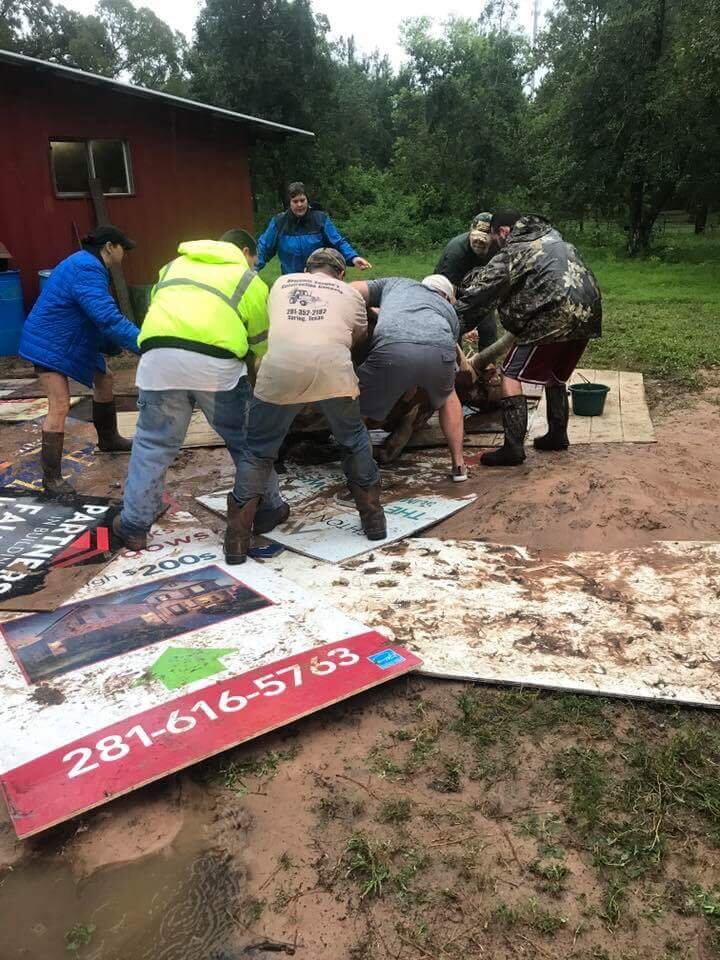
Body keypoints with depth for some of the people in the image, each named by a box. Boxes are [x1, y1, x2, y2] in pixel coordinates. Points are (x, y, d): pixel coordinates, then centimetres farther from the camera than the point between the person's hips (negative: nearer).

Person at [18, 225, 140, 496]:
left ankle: (108, 438, 40)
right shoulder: (87, 271, -25)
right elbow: (108, 318, -36)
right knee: (60, 407, -16)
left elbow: (102, 313, 16)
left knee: (104, 380, 21)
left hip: (72, 341, 11)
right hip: (50, 345, -11)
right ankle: (51, 478, -11)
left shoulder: (89, 264, 9)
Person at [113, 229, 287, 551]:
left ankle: (134, 526, 21)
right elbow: (262, 342, 24)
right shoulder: (247, 278, 22)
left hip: (159, 356, 3)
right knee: (245, 440, 14)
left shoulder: (174, 265, 33)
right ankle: (268, 509, 28)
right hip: (216, 362, -2)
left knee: (152, 444, 14)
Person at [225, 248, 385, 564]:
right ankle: (373, 518, 32)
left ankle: (237, 538, 13)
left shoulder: (282, 283, 31)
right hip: (333, 370, 0)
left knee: (257, 452, 15)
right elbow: (360, 334, 37)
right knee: (355, 441, 24)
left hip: (279, 369, 1)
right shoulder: (350, 293, 27)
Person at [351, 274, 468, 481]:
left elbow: (351, 291, 25)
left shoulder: (395, 284, 38)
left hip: (392, 350, -2)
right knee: (447, 396, 35)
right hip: (440, 352, 3)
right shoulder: (450, 311, 40)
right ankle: (459, 465, 36)